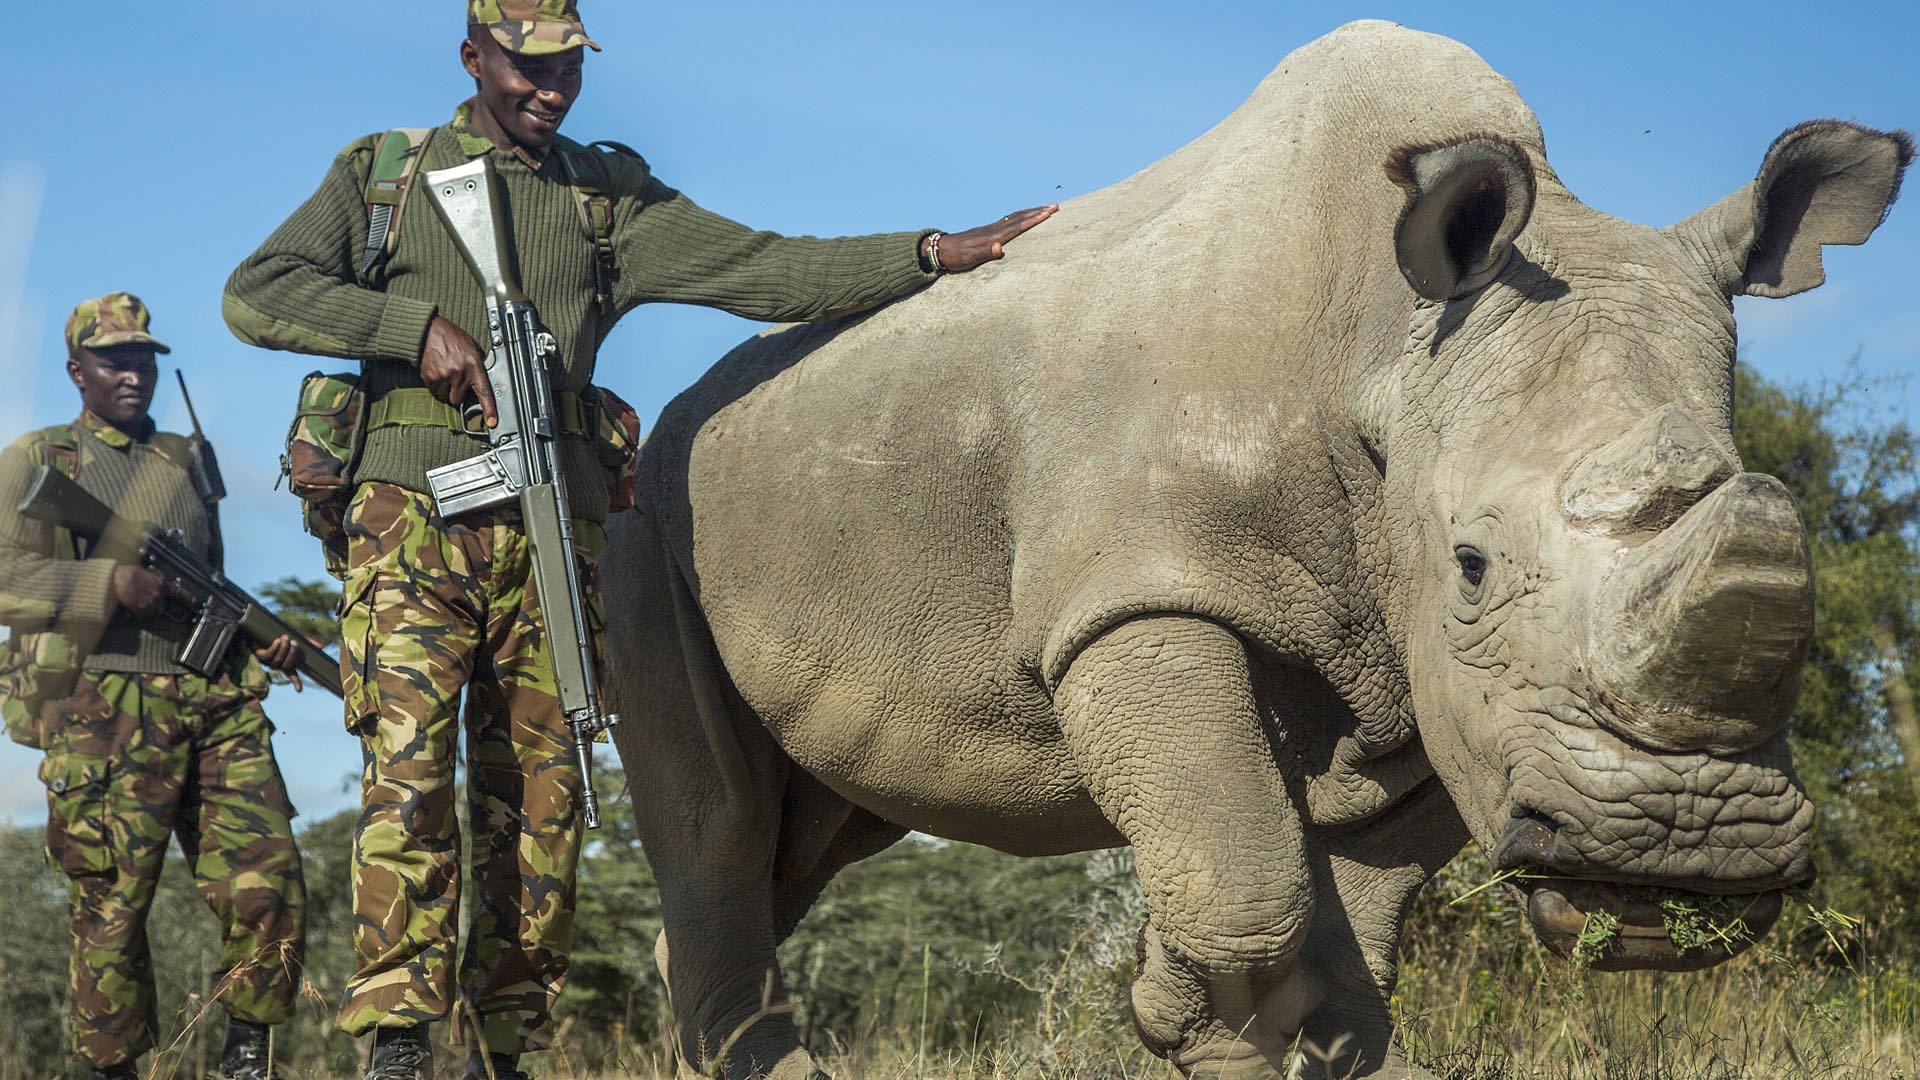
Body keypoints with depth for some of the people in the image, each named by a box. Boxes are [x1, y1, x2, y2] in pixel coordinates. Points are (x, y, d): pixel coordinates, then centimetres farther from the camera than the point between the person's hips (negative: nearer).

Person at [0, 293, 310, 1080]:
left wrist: (257, 637, 12)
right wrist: (110, 581, -17)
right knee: (111, 907, -4)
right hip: (103, 714, -4)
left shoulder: (185, 462, 24)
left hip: (217, 704, 4)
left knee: (269, 882, -8)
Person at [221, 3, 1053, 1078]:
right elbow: (256, 294, 3)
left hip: (550, 533, 2)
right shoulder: (381, 174, 12)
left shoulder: (612, 198, 15)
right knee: (409, 767, -15)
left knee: (541, 790, 0)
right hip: (415, 516, -2)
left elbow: (762, 267, 6)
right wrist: (416, 323, -9)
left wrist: (935, 254, -5)